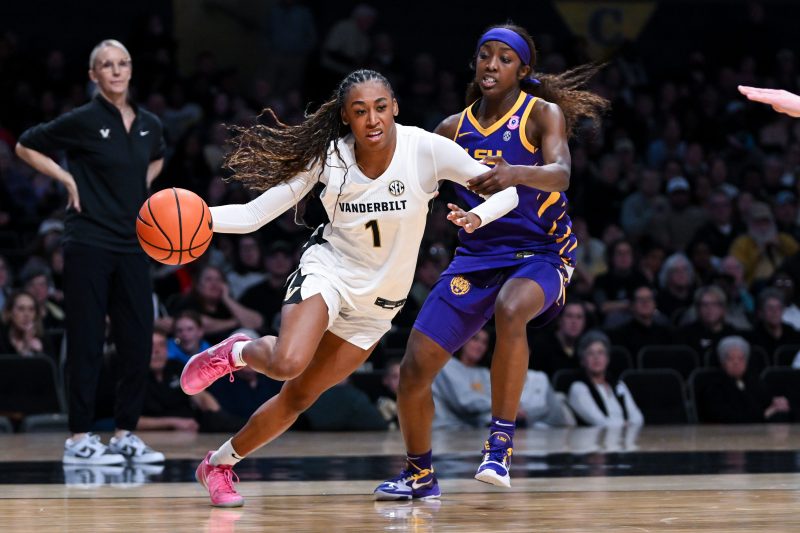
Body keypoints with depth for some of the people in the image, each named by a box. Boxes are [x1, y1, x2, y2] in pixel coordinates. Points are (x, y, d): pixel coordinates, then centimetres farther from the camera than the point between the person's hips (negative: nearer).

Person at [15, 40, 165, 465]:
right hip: (89, 243, -5)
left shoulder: (149, 125, 9)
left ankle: (125, 434, 13)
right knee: (87, 340, -3)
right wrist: (69, 180, -6)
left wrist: (143, 185, 12)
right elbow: (25, 147, 1)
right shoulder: (82, 121, -7)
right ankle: (79, 438, 1)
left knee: (138, 341, 3)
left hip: (132, 244, 5)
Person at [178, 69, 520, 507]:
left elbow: (506, 189, -17)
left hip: (379, 299, 2)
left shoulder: (425, 149, -18)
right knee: (286, 364, -31)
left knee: (299, 396, 6)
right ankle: (234, 353, 4)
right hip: (329, 269, -2)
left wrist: (478, 216, -39)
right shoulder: (328, 157, -16)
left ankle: (219, 464, 26)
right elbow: (254, 214, -14)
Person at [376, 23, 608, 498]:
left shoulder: (543, 114, -6)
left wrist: (514, 173, -45)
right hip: (477, 254, 5)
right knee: (415, 368, -4)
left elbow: (560, 174, -25)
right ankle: (419, 474, 20)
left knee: (510, 310, -40)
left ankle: (500, 445, -31)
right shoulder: (454, 129, 7)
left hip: (540, 251, -5)